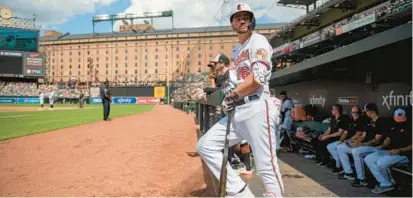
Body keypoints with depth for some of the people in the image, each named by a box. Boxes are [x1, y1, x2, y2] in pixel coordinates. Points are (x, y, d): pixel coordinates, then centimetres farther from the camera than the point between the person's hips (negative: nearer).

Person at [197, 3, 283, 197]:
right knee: (205, 145, 3)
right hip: (237, 111, 9)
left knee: (267, 170, -9)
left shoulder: (258, 41, -2)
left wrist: (232, 95, -10)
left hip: (257, 110, -9)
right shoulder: (240, 51, 24)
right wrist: (231, 88, 7)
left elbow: (257, 78, -17)